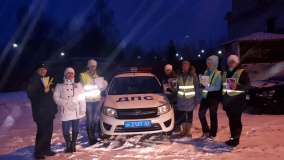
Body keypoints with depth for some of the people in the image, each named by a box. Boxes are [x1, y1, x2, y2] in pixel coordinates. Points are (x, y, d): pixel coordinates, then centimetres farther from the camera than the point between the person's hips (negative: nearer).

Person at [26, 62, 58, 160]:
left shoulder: (48, 80, 14)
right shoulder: (33, 81, -6)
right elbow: (30, 95, -16)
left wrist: (54, 108, 14)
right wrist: (43, 91, -25)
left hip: (49, 111, 7)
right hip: (40, 111, -7)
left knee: (48, 131, 10)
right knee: (42, 131, -5)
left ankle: (46, 149, 23)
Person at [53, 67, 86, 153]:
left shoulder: (78, 85, 11)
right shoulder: (60, 86, 6)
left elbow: (82, 98, 6)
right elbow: (56, 97, -3)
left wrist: (83, 110, -2)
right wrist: (65, 103, -16)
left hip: (76, 111, 2)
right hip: (66, 111, -2)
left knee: (75, 128, 7)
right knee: (65, 129, -1)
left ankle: (73, 144, 24)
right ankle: (68, 145, 17)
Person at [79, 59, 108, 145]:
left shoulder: (97, 75, 12)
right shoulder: (83, 75, -1)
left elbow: (101, 88, 12)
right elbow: (81, 88, -6)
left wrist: (104, 85, -8)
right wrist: (91, 88, -19)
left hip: (97, 100, 5)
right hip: (88, 100, -4)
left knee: (95, 119, 11)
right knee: (89, 119, -6)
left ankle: (93, 136, 23)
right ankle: (91, 138, 0)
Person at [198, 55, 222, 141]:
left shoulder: (218, 74, -9)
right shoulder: (206, 72, 10)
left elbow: (218, 87, -16)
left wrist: (207, 87, -27)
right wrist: (202, 85, -7)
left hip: (213, 98, -6)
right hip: (205, 97, 6)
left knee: (213, 116, 4)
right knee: (201, 113, 5)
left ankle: (212, 134, 17)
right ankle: (206, 131, 22)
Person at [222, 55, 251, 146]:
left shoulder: (242, 72, -4)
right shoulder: (225, 73, 16)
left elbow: (248, 85, -9)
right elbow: (222, 85, 22)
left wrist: (237, 87, -26)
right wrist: (222, 98, 15)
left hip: (237, 100, -6)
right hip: (228, 100, 6)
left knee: (236, 120, -5)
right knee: (231, 120, 11)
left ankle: (235, 139, 2)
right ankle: (233, 138, 20)